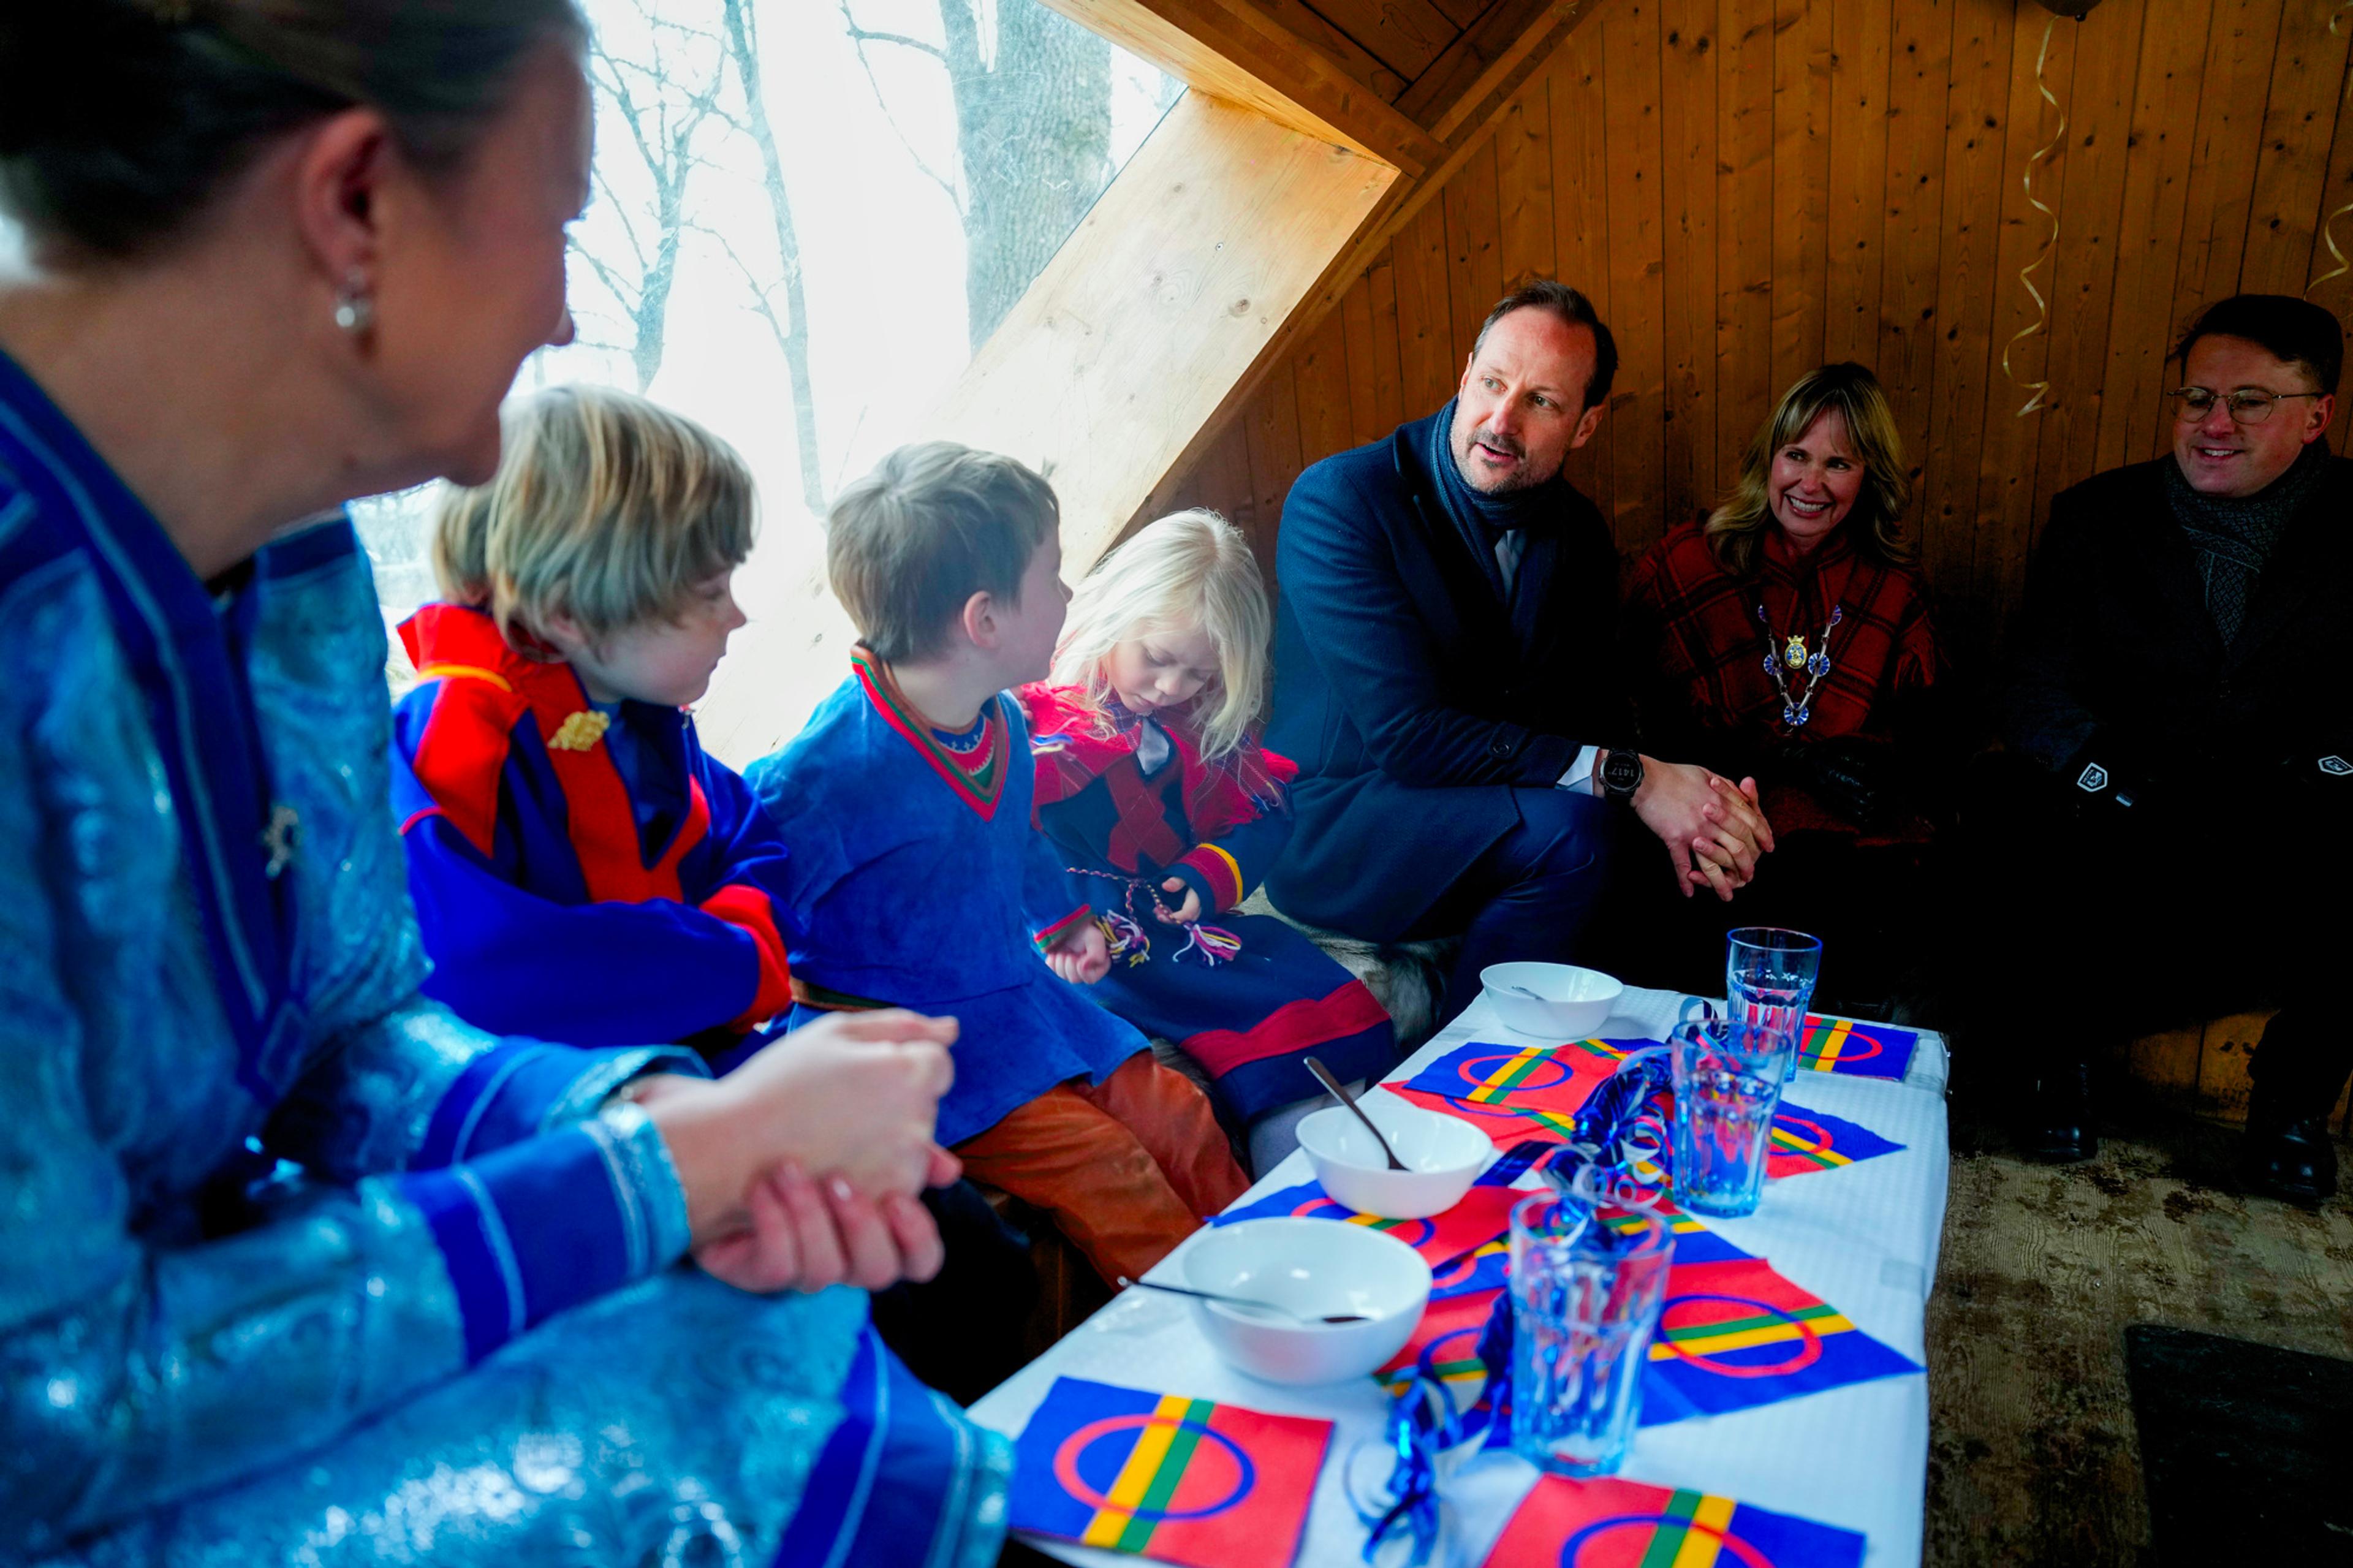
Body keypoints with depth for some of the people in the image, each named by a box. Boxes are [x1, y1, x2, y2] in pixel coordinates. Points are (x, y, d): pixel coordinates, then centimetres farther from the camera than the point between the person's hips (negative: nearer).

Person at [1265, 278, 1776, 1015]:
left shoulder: (1579, 533, 6)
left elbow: (1594, 710, 6)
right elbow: (1406, 733, -24)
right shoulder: (1339, 500, -16)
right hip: (1326, 826, -6)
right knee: (1571, 831, -29)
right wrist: (1633, 778, -26)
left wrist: (1677, 811, -18)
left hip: (1498, 812, 6)